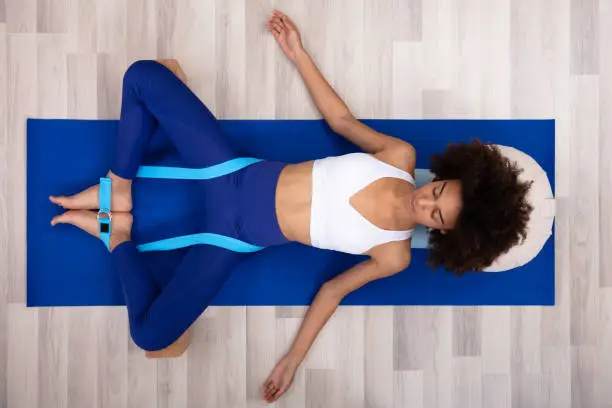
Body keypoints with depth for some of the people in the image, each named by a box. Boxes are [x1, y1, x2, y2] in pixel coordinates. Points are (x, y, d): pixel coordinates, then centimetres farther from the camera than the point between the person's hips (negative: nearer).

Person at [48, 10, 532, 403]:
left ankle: (117, 234, 8)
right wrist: (299, 53, 9)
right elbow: (342, 120, 8)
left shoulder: (394, 255, -8)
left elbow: (334, 289, 0)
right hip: (231, 172, 4)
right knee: (143, 76, -5)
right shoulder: (401, 157, -4)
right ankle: (118, 191, 9)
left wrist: (292, 362, -3)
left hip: (235, 234, -3)